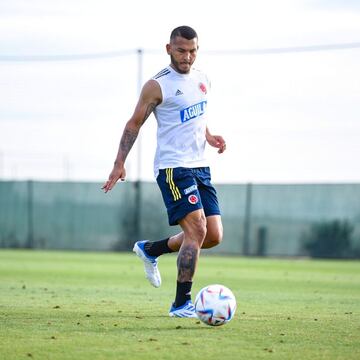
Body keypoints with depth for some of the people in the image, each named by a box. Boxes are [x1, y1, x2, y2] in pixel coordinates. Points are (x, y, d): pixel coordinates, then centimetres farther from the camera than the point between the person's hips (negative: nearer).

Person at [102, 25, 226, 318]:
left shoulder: (202, 80, 13)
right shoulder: (157, 86, -8)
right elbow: (135, 123, -3)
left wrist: (209, 137, 7)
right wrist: (120, 163, -8)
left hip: (200, 167, 8)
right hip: (173, 167, -8)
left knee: (214, 236, 4)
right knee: (197, 230, -19)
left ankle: (150, 250, 25)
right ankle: (181, 304, -13)